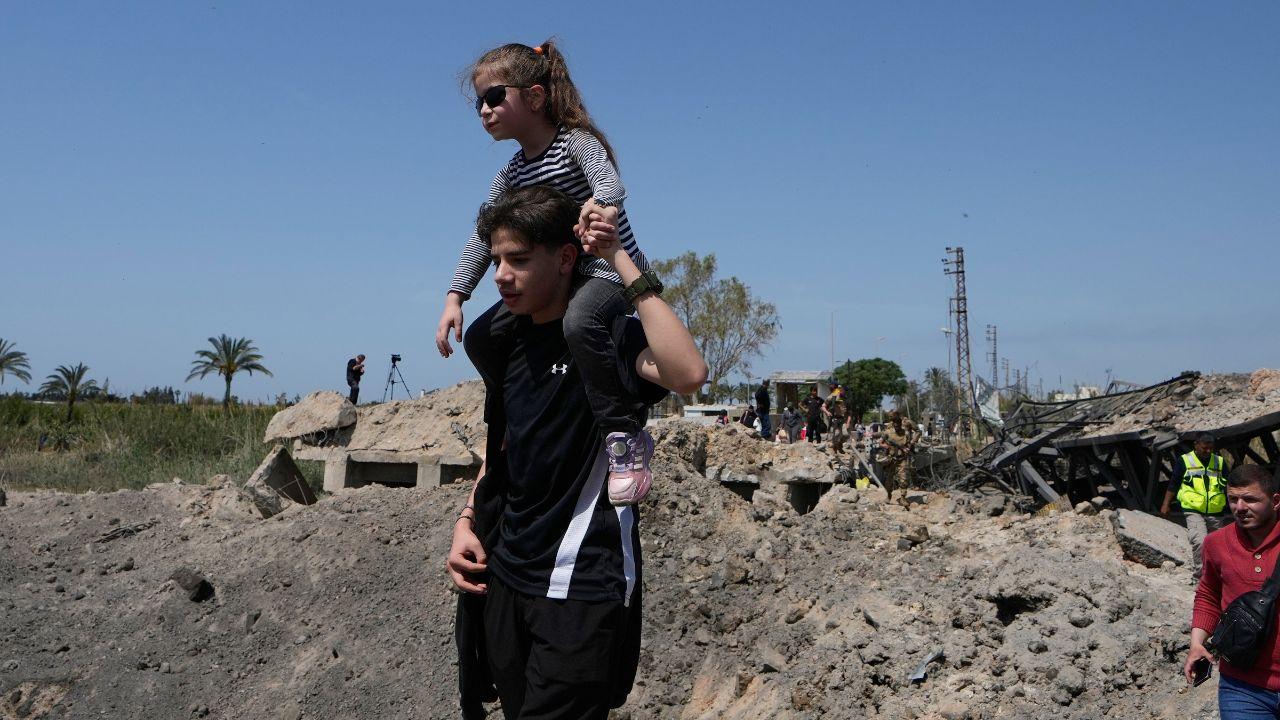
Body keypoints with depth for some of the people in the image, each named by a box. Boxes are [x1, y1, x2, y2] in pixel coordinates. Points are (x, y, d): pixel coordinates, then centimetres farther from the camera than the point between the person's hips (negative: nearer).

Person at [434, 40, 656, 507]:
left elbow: (611, 186, -33)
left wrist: (596, 207, -58)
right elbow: (482, 238, 1)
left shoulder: (577, 142, -13)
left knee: (579, 323, -39)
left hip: (615, 271, -8)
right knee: (482, 337, 3)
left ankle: (625, 438, -31)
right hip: (557, 280, 8)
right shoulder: (511, 175, 7)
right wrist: (455, 297, -12)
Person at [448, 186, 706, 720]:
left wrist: (620, 260, -28)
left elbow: (687, 374, -35)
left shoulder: (611, 336, -13)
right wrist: (467, 521, 6)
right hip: (506, 576, 7)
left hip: (583, 588, -7)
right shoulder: (509, 344, 8)